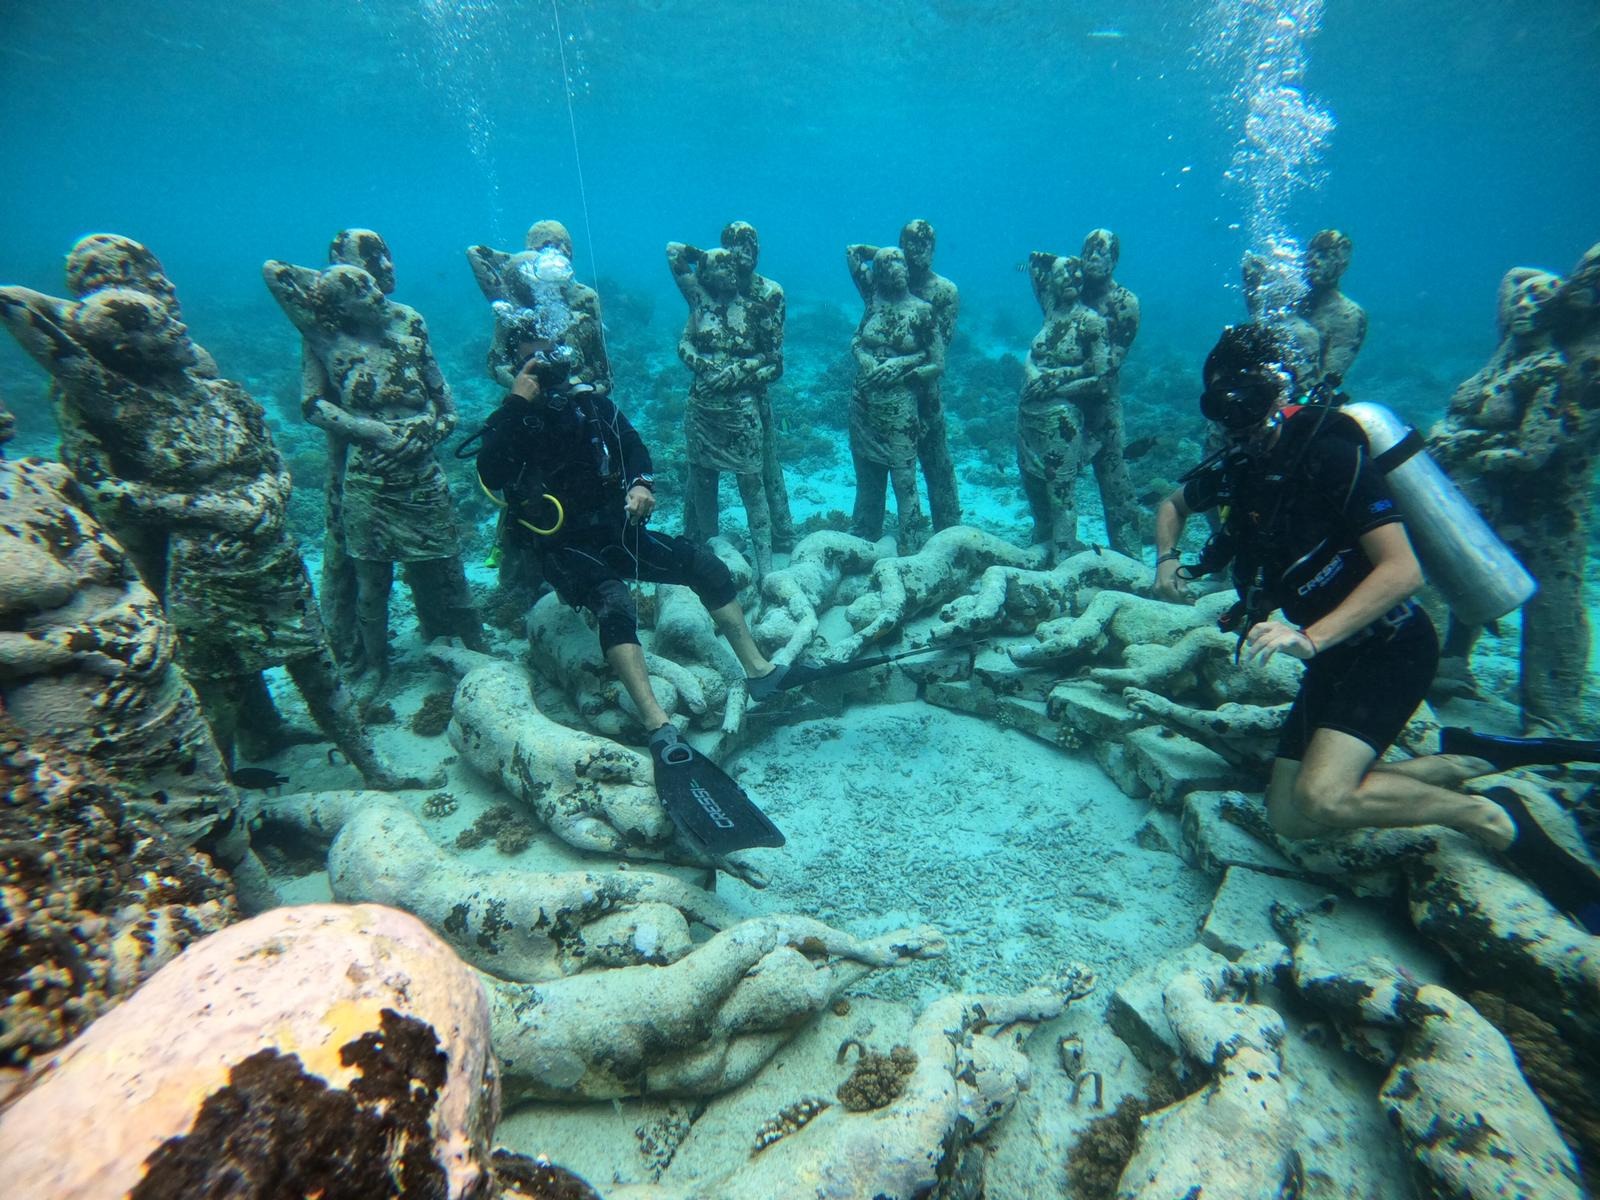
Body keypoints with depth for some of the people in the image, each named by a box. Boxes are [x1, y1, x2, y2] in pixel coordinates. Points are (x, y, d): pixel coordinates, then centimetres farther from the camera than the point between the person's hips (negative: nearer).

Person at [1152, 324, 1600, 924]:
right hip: (1333, 658, 8)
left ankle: (1492, 818, 1)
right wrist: (1166, 558, 2)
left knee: (1321, 797, -27)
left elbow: (1402, 570, -24)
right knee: (1289, 816, 3)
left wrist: (1310, 639, -36)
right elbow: (1174, 504, 22)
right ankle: (1459, 767, 20)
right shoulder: (1237, 467, 3)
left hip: (1389, 646, -7)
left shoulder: (1330, 453, -18)